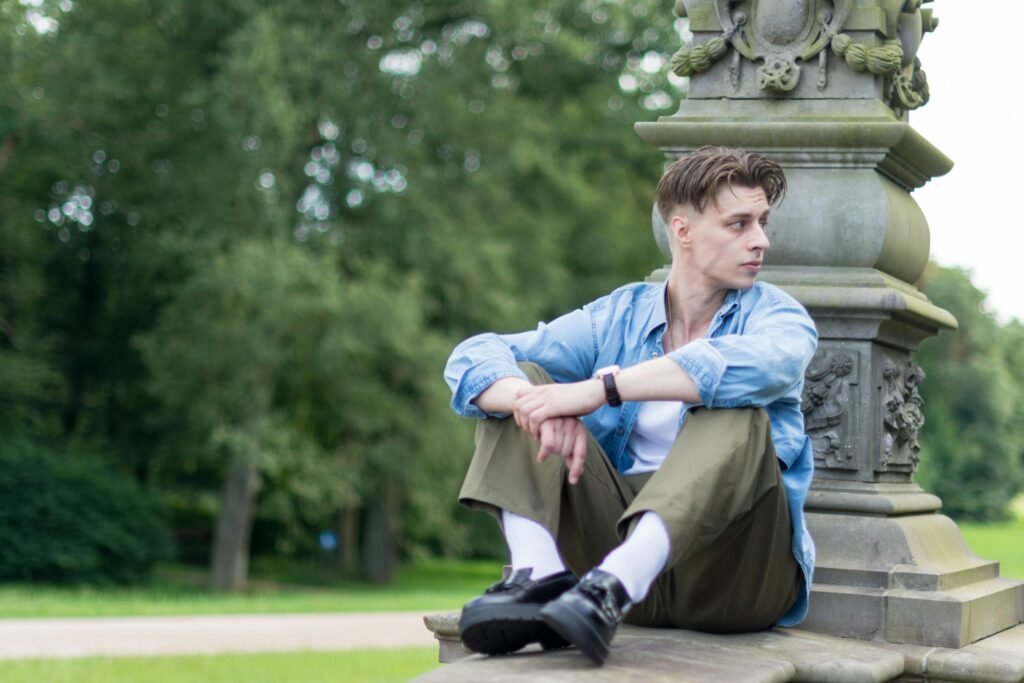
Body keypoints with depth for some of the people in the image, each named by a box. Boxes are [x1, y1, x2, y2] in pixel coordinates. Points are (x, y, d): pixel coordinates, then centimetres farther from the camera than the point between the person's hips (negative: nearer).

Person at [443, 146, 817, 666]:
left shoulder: (778, 315, 0)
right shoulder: (618, 317, 8)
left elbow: (756, 364, -28)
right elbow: (473, 357, -3)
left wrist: (600, 389, -34)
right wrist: (545, 408, -26)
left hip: (733, 574, -3)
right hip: (618, 538, 3)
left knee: (736, 414, -29)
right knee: (512, 385, -5)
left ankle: (611, 588, -49)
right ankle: (540, 578, -30)